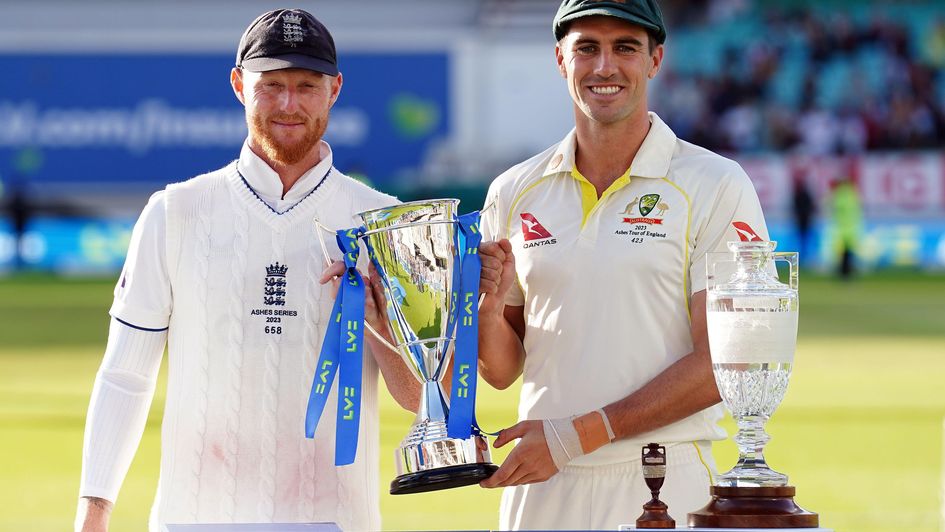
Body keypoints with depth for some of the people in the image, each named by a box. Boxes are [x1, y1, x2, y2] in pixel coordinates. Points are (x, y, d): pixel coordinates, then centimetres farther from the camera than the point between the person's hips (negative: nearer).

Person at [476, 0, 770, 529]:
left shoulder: (716, 187, -2)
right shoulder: (514, 193, 11)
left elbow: (722, 364, -9)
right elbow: (502, 371, 15)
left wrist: (580, 434, -14)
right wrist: (487, 307, -7)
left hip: (662, 487, -3)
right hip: (542, 490, 3)